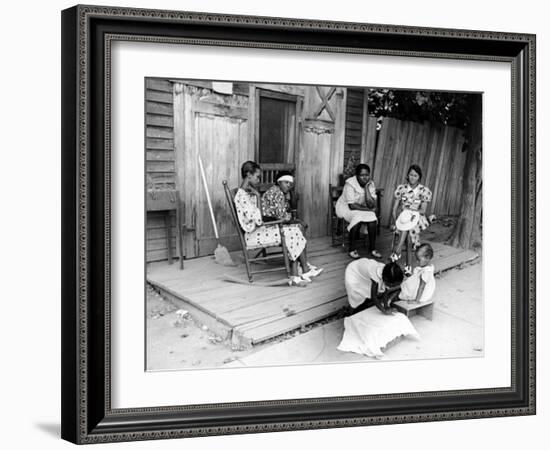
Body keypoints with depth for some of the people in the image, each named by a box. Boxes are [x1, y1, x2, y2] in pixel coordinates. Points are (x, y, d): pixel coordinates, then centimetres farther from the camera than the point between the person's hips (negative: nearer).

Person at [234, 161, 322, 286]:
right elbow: (258, 220, -25)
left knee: (294, 230, -7)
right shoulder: (242, 196, -17)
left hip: (260, 229, 10)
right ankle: (305, 269, 2)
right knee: (292, 233, -15)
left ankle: (295, 276, -13)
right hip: (253, 235, -10)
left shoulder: (249, 192, 15)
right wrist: (258, 197, -17)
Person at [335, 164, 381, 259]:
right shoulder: (350, 183, -24)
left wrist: (366, 188, -24)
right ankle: (352, 249, -19)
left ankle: (372, 248, -11)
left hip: (363, 208, 5)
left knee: (372, 218, -24)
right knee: (358, 219, -33)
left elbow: (371, 205, -19)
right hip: (346, 207, -4)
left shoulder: (371, 184, -9)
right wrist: (368, 209, -23)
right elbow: (352, 206, -26)